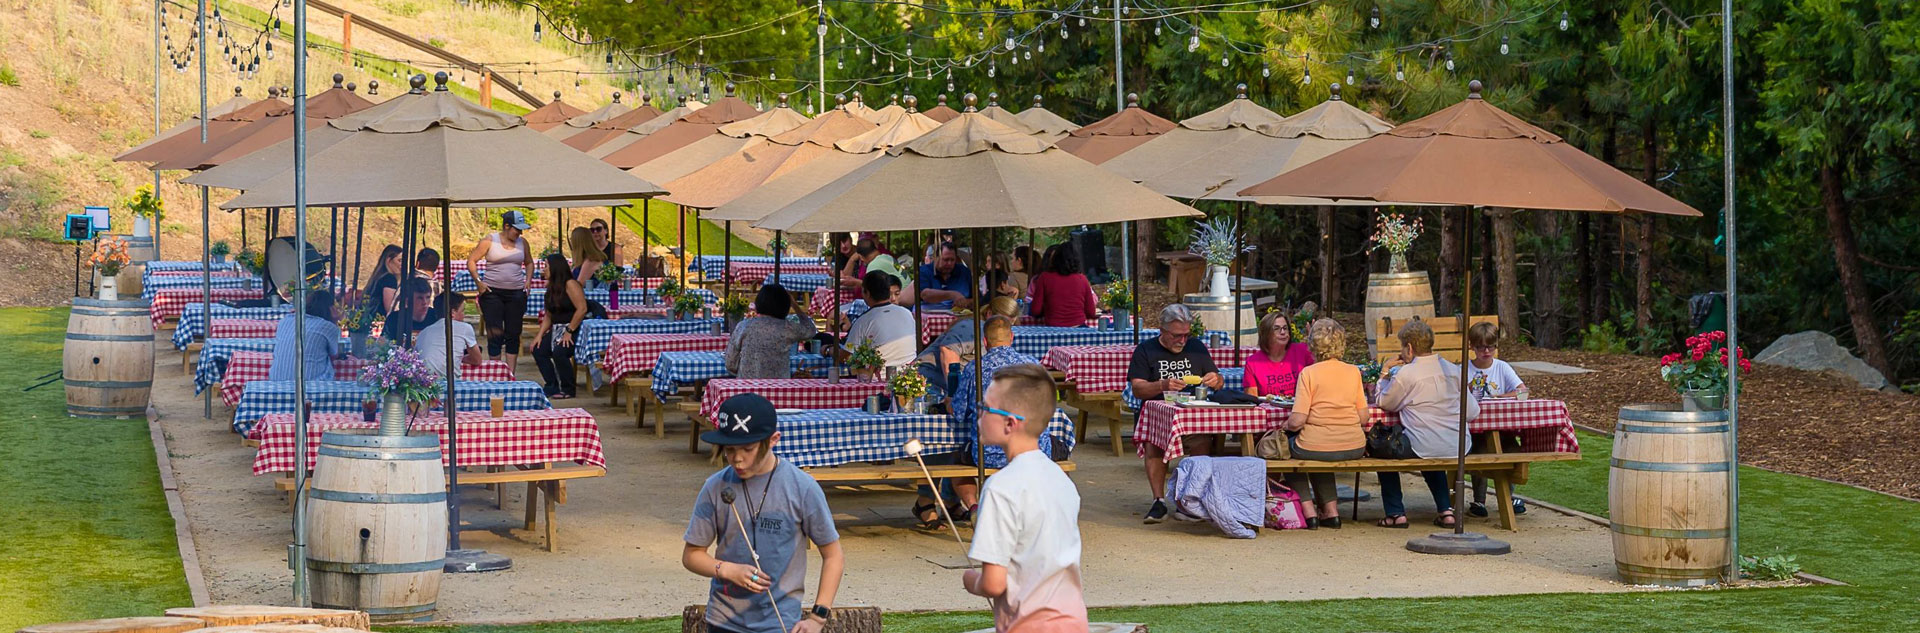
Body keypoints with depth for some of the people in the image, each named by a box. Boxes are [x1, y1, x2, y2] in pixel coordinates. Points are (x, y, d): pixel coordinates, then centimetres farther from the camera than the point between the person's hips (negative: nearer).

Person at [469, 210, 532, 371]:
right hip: (492, 292, -4)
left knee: (513, 334, 3)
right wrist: (478, 282, -8)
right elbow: (471, 261, 0)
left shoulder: (522, 242, 9)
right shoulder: (489, 241, -3)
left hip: (516, 293, 4)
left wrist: (527, 282, 8)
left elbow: (528, 263, 24)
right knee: (495, 334, -3)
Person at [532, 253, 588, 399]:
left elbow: (582, 309, -22)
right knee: (538, 350, -5)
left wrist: (569, 331, -22)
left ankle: (568, 389, -13)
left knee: (558, 352, -29)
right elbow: (548, 315, 16)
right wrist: (540, 335, 3)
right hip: (556, 329, 9)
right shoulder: (551, 288, 14)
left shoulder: (570, 285, -14)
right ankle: (552, 386, 3)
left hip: (574, 329, -9)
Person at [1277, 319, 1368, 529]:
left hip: (1315, 446, -4)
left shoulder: (1309, 373, -11)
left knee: (1288, 443, 28)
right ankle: (1330, 509, 32)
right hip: (1354, 448, 5)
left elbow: (1297, 421, -15)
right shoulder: (1353, 372, 1)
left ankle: (1308, 511, 21)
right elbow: (1363, 418, 2)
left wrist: (1286, 425, 7)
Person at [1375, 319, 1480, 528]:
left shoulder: (1406, 373, -12)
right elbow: (1472, 412, 6)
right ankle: (1446, 509, 25)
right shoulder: (1454, 370, 4)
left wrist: (1385, 371, 12)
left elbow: (1384, 403, 2)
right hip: (1459, 448, 6)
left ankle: (1395, 513, 16)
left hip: (1423, 448, -6)